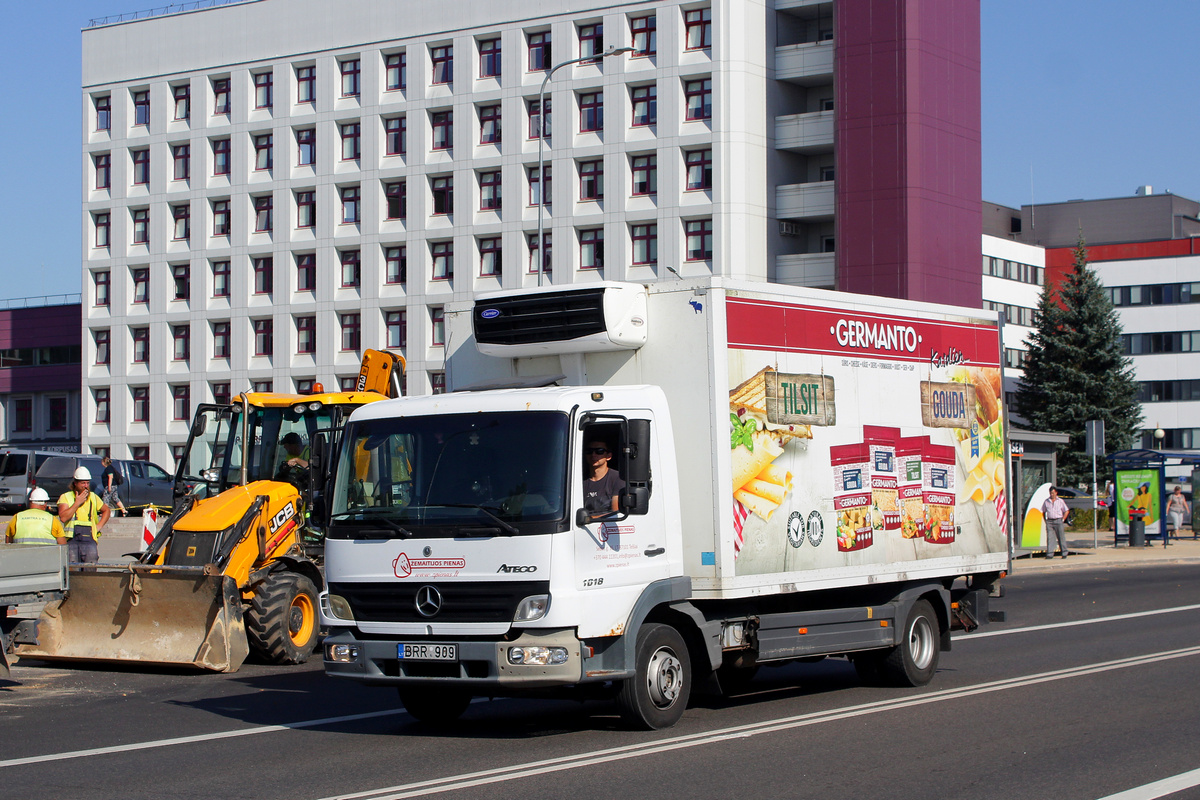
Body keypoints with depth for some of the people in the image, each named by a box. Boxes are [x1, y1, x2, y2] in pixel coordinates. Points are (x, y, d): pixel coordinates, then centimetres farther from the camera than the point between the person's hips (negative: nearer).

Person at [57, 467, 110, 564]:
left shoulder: (93, 497, 17)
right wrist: (77, 503, -8)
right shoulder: (65, 497, 5)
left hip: (89, 539, 2)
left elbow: (106, 511, 32)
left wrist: (99, 526, 16)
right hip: (72, 540, -2)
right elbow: (63, 518, -10)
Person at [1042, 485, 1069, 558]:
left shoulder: (1060, 501, 5)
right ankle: (1050, 554, -6)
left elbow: (1066, 511, 11)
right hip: (1049, 521, 1)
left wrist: (1062, 520, 1)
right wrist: (1045, 521, 8)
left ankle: (1064, 553, 10)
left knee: (1061, 537, 1)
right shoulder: (1046, 502, 9)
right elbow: (1043, 512, 18)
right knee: (1049, 538, -5)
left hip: (1058, 521, -1)